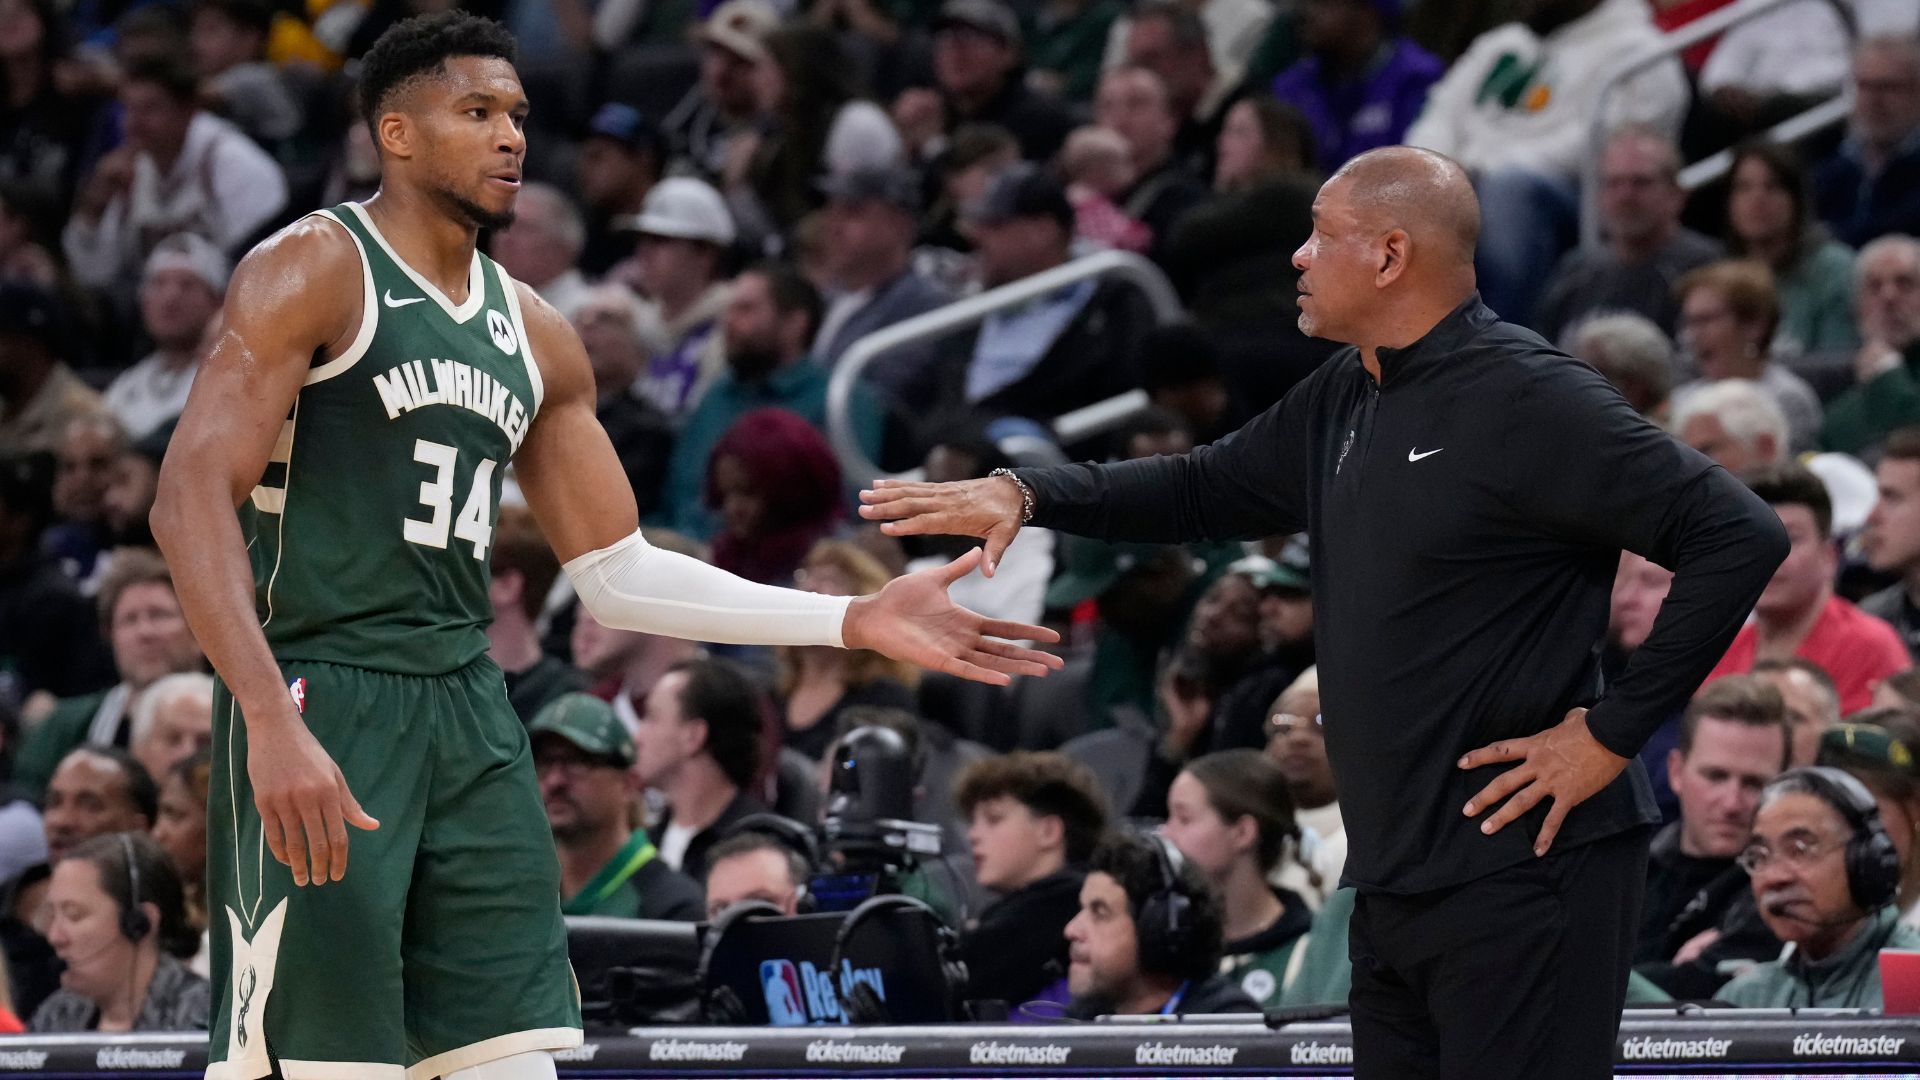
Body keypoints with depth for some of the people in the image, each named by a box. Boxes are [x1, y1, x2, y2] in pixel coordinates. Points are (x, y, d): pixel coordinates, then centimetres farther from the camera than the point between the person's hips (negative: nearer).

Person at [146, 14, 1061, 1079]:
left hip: (469, 713, 7)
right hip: (317, 702, -7)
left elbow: (617, 575, 20)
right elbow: (191, 498, -16)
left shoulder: (532, 336, 16)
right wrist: (274, 724, -28)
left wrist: (855, 622, 11)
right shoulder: (315, 272, -6)